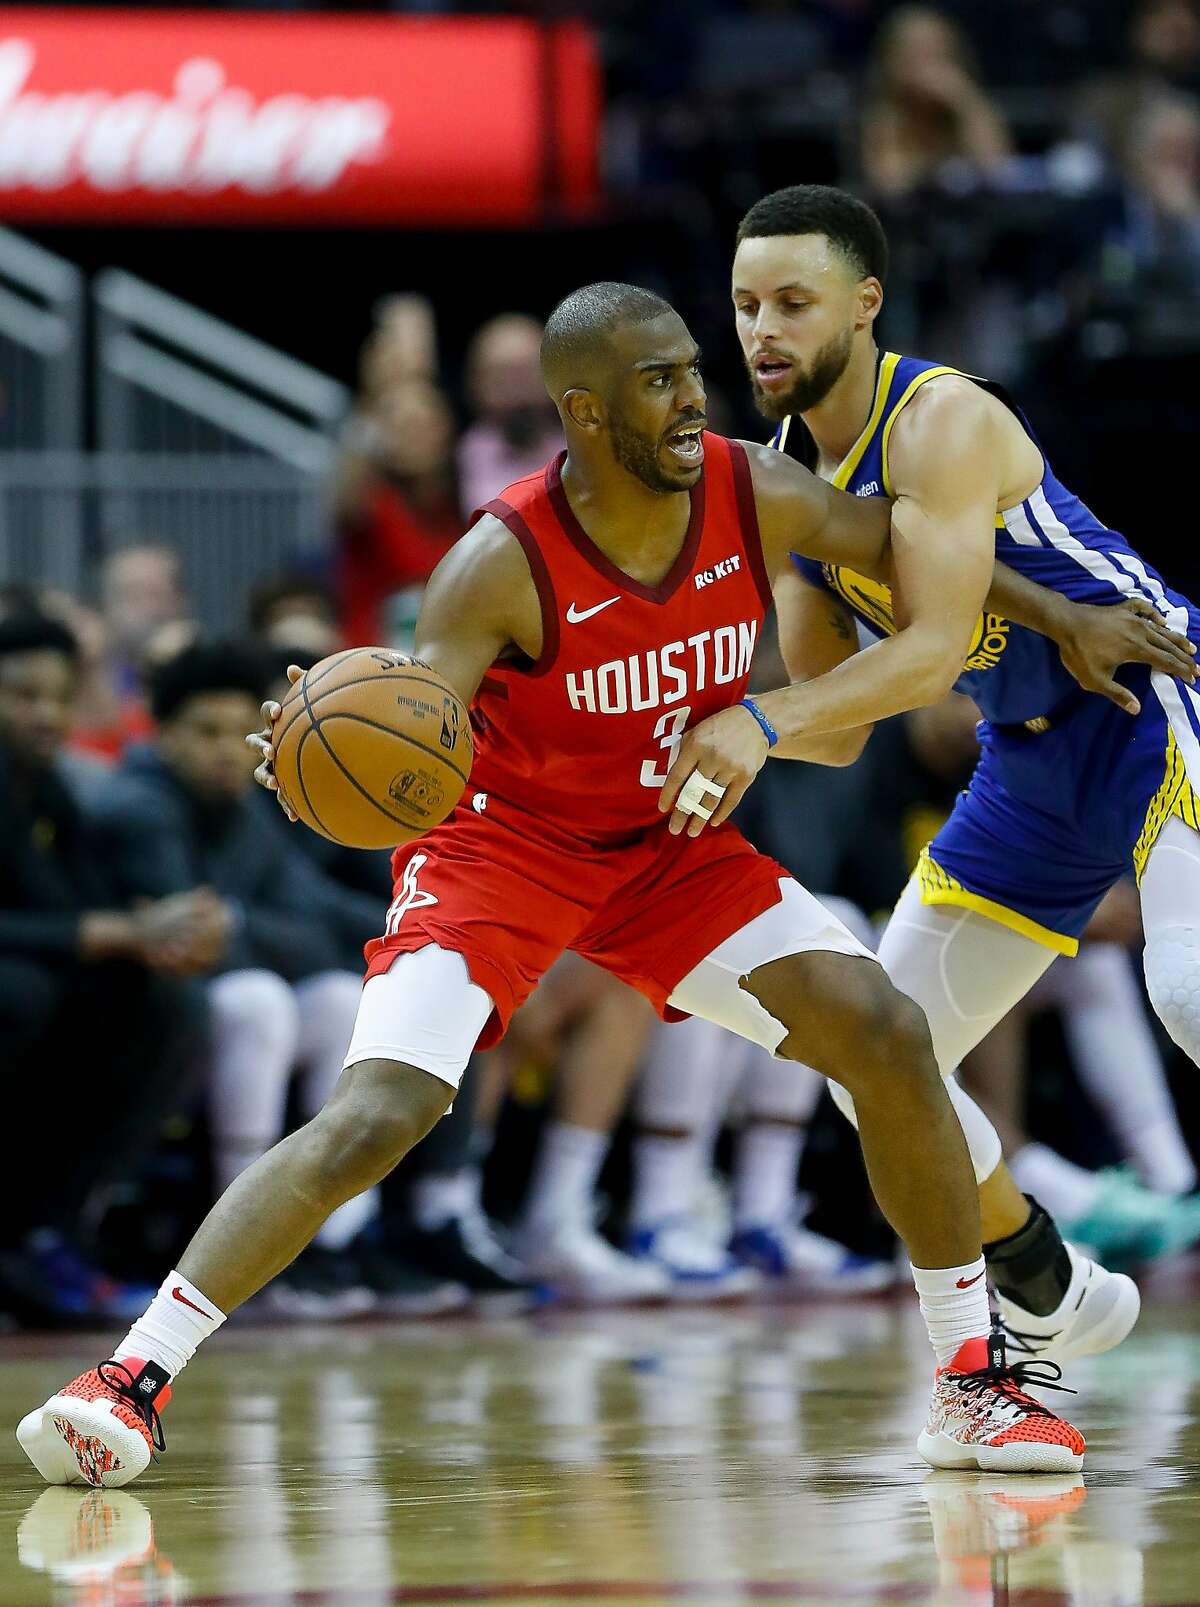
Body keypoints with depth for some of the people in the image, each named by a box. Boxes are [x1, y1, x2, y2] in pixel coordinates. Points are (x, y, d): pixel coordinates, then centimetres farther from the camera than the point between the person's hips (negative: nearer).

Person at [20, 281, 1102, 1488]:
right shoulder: (503, 564, -28)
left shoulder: (759, 499, -15)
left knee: (887, 1036, -9)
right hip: (503, 845, -5)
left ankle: (972, 1379, 6)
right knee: (373, 1115, -23)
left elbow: (911, 550, 6)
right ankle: (132, 1380, -18)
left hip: (673, 844, 5)